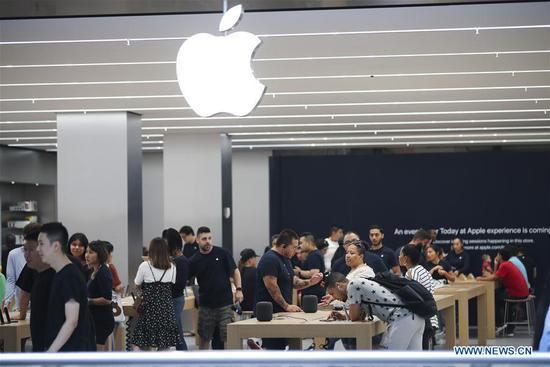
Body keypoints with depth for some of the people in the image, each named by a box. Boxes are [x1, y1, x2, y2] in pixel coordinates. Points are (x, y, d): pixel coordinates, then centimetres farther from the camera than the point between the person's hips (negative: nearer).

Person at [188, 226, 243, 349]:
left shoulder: (222, 253, -2)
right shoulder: (194, 261, 2)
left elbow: (235, 271, 4)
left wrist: (239, 289, -5)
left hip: (225, 302, -2)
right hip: (205, 304, 2)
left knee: (228, 336, -5)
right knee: (204, 338, 10)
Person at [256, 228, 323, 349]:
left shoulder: (285, 259, 18)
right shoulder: (269, 260, -14)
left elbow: (294, 281, 21)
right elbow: (272, 287, -21)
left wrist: (309, 282, 2)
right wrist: (287, 306, -19)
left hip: (282, 312, 10)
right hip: (271, 312, -10)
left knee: (281, 346, 10)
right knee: (272, 347, -11)